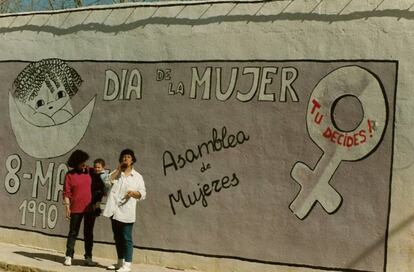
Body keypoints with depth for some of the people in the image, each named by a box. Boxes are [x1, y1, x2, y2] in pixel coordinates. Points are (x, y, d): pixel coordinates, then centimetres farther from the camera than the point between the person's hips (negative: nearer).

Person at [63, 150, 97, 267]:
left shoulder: (90, 171, 4)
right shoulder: (70, 175, -4)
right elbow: (66, 193, -6)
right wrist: (67, 208, -11)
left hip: (90, 208, 3)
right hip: (76, 209, -3)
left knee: (89, 233, 10)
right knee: (73, 232, 3)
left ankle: (88, 257, 17)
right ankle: (69, 256, 9)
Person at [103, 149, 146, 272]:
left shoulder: (137, 176, 3)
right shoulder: (116, 172, 12)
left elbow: (143, 194, -1)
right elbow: (108, 181, -6)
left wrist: (134, 193, -20)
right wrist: (118, 169, -6)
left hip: (126, 212, -4)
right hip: (115, 210, 4)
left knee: (126, 238, -4)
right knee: (117, 237, 14)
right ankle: (120, 262, 25)